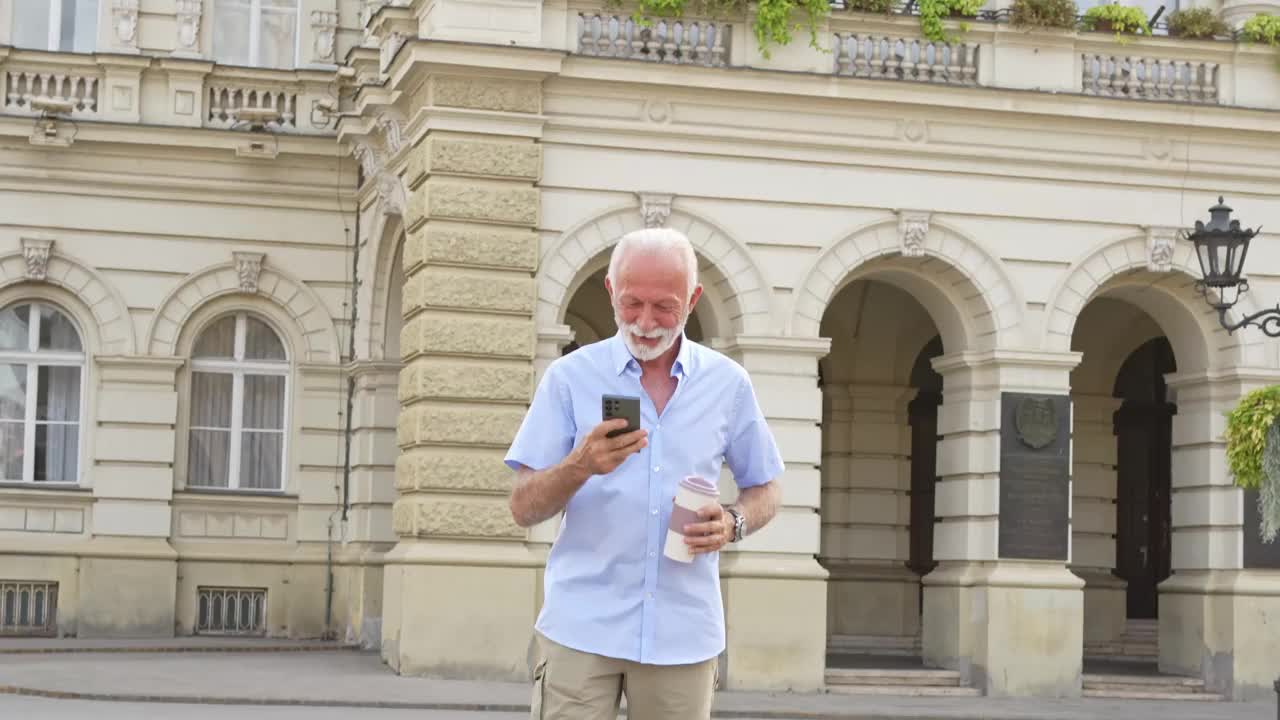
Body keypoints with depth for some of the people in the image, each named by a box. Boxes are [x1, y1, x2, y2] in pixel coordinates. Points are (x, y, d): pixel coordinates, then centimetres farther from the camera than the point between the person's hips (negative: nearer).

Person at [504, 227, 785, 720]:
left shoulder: (729, 384, 5)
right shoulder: (569, 377, 0)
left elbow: (764, 489, 15)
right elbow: (523, 509, -2)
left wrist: (733, 523, -7)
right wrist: (580, 466, -22)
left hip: (683, 633, 2)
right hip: (581, 626, -1)